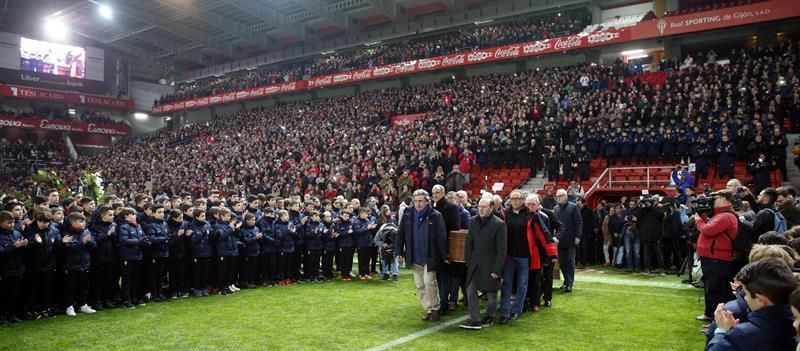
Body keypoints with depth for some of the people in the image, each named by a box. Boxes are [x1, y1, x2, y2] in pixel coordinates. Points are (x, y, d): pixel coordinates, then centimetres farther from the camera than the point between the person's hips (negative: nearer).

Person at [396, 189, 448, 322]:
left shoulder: (435, 216, -10)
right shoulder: (408, 215, 1)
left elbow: (441, 237, -8)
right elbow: (401, 234, 6)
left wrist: (444, 256, -8)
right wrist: (399, 251, 3)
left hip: (430, 257, -4)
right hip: (415, 257, 4)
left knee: (429, 282, -9)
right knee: (420, 286, 9)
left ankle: (435, 308, 11)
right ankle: (429, 310, 21)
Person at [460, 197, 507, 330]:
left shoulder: (499, 224, -12)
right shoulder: (474, 222, 5)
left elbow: (501, 249, -13)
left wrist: (496, 269, -15)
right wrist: (468, 261, 4)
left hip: (490, 265, -5)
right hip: (475, 264, 5)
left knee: (491, 294, 9)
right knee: (470, 291, 0)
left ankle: (489, 317, 30)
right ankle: (475, 320, 7)